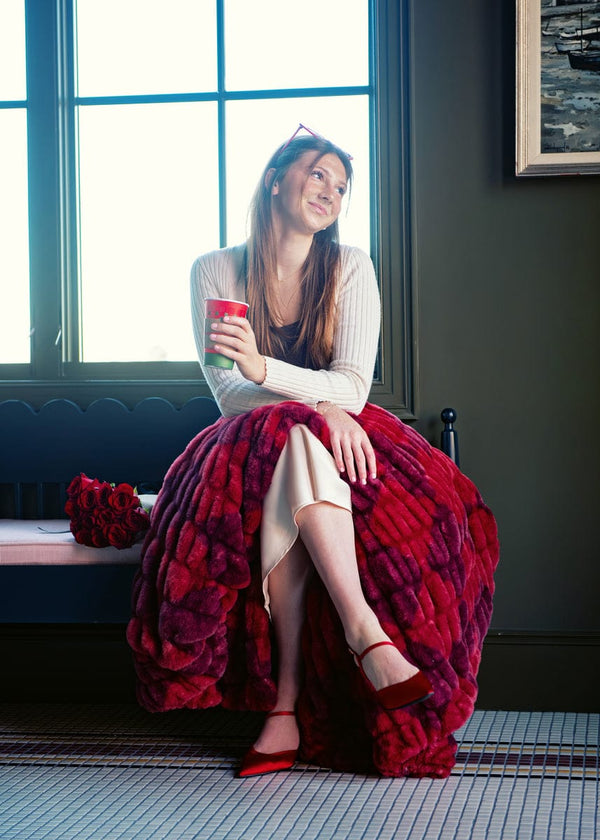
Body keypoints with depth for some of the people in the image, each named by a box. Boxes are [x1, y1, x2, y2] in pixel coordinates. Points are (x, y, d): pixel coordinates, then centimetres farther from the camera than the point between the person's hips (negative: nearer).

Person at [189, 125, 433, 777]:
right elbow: (229, 394, -7)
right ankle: (364, 632, -45)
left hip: (333, 436, 1)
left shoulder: (350, 269, 1)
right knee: (295, 435, -36)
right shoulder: (215, 271, 1)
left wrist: (263, 368, -29)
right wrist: (315, 402, -26)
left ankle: (287, 700, -41)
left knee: (294, 464, -36)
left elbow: (353, 387, -10)